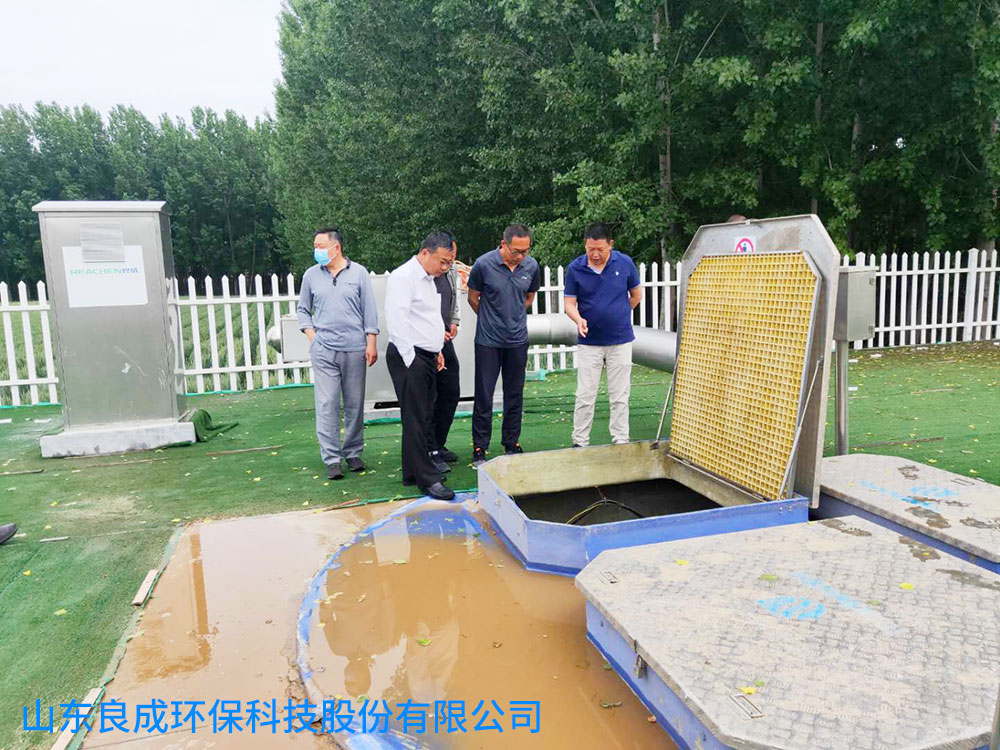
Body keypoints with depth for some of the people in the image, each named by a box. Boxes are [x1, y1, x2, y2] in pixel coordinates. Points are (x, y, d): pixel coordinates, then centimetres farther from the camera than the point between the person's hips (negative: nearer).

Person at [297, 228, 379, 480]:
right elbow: (303, 311, 17)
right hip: (323, 351, 1)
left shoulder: (358, 272, 4)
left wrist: (371, 343, -1)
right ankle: (332, 459, 2)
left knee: (355, 403, 6)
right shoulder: (311, 275, 9)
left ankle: (353, 453, 19)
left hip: (354, 349, 0)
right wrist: (313, 338, 4)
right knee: (327, 404, -4)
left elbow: (369, 310, 4)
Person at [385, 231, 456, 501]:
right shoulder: (403, 277, -11)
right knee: (415, 418, -6)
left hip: (426, 357, 10)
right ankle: (427, 479, -3)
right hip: (409, 357, -10)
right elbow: (397, 320, -20)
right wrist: (411, 359, -20)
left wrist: (436, 351, 19)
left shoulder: (428, 279, 19)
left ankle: (412, 473, 21)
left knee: (424, 417, 12)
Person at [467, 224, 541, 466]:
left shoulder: (532, 266, -2)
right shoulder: (484, 264, -12)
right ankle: (479, 448, 12)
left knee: (514, 396, 11)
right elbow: (473, 298, 3)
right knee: (484, 396, 1)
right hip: (488, 340, -3)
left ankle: (512, 445, 24)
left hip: (517, 340, 3)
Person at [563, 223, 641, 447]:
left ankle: (621, 443, 16)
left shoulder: (625, 263, -3)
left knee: (620, 396, 7)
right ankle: (579, 443, 12)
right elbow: (569, 303, -3)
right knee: (585, 396, 2)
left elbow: (636, 294, 11)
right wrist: (579, 319, -23)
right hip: (589, 342, 0)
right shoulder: (575, 268, -5)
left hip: (620, 340, 1)